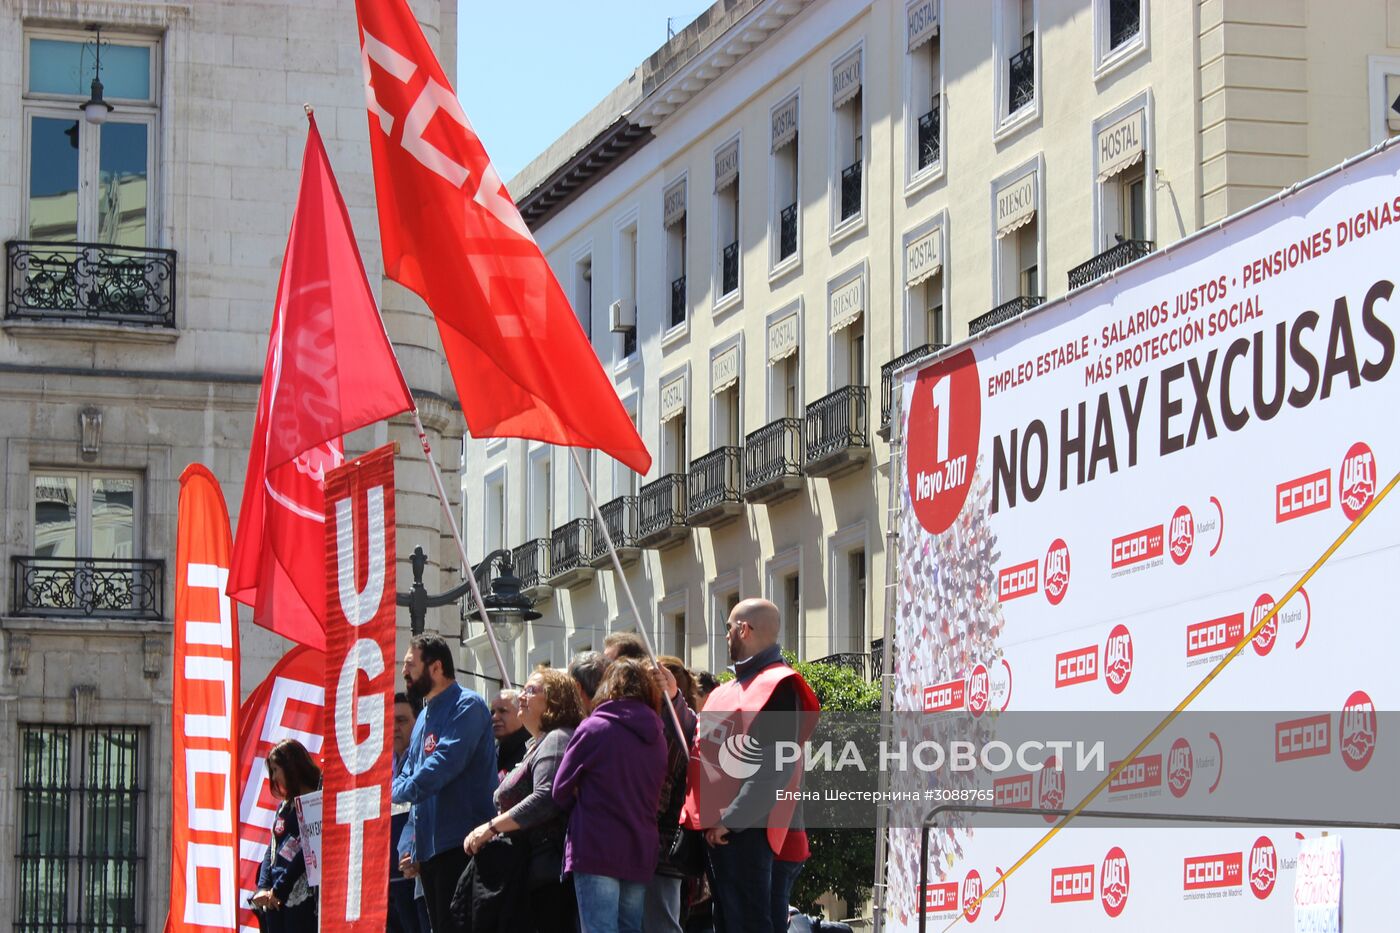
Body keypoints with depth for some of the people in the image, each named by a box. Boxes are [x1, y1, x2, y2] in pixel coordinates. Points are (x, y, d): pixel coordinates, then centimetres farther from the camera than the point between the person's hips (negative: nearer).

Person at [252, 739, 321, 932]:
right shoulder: (284, 806, 18)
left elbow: (307, 854, -14)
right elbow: (272, 849, 15)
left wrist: (278, 890, -12)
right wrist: (263, 888, 0)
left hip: (301, 900, -8)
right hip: (273, 900, 8)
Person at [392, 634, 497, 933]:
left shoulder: (467, 705, -9)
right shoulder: (425, 715, 21)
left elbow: (446, 762, -20)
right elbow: (410, 772, 25)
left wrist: (396, 791, -13)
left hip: (459, 844, -10)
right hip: (428, 846, 10)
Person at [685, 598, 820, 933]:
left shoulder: (777, 686, -11)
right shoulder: (729, 689, 19)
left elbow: (773, 768, -20)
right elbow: (710, 754, 27)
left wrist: (732, 819, -22)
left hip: (748, 831, -10)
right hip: (718, 831, 10)